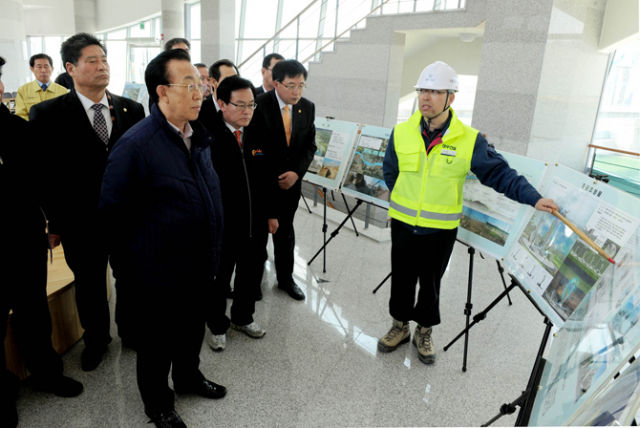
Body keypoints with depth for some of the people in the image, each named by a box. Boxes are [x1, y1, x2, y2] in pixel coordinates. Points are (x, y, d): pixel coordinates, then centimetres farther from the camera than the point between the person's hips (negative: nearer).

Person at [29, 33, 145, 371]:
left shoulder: (132, 110, -1)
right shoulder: (47, 114, -8)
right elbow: (44, 172, -5)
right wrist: (55, 223, -4)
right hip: (81, 224, -1)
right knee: (89, 286, 18)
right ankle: (96, 339, 42)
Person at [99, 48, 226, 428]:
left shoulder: (200, 137, 3)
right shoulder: (136, 144, -21)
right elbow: (113, 211, -15)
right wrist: (129, 265, -7)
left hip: (202, 267, 7)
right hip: (160, 275, -6)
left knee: (194, 330, 26)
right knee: (158, 341, 17)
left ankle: (188, 376, 53)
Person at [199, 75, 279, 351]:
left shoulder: (259, 132, 3)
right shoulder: (207, 132, -15)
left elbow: (269, 176, 9)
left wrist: (272, 213, 10)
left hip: (256, 224, 5)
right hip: (221, 224, -5)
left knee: (252, 274, 20)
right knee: (218, 277, 14)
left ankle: (243, 317, 45)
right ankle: (217, 326, 38)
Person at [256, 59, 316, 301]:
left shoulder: (308, 107, 0)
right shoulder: (259, 105, -14)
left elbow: (310, 145, 4)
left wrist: (297, 172, -10)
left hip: (291, 180, 4)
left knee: (285, 231, 15)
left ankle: (285, 279, 30)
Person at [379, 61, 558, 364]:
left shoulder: (469, 139, -10)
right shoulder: (401, 132, -4)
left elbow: (499, 172, -6)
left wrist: (533, 198, -14)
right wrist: (409, 200, 9)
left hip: (441, 229, -1)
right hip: (403, 224, 2)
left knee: (431, 283, 14)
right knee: (402, 279, 15)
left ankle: (424, 331, 36)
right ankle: (400, 326, 37)